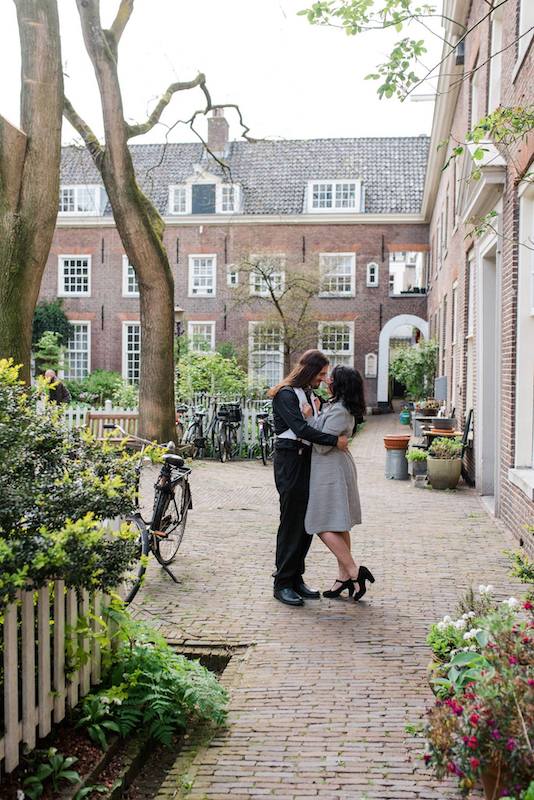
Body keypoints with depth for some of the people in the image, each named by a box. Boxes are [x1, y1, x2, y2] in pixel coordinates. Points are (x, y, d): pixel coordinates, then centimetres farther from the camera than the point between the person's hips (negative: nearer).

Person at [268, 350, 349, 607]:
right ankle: (282, 583, 1)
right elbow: (301, 429, -22)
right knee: (291, 523, -6)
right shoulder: (286, 395, -11)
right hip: (290, 462, -9)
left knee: (307, 522, 10)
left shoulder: (308, 394, 18)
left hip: (307, 460, 9)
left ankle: (296, 578, 18)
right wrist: (335, 440, -21)